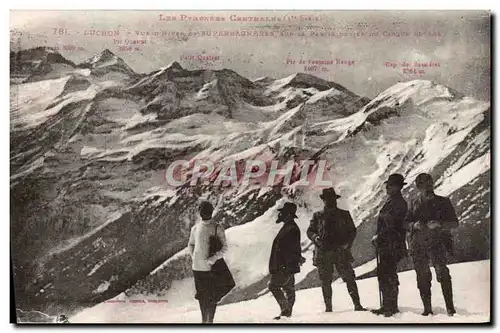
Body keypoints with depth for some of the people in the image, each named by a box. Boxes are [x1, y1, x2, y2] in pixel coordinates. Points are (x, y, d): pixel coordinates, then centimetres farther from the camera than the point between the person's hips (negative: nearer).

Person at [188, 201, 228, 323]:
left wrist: (214, 258, -19)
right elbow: (190, 244, 23)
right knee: (201, 295, 12)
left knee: (212, 295, -2)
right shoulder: (195, 228, 9)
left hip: (211, 267, -4)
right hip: (197, 267, 4)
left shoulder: (217, 228, -3)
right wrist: (193, 257, 8)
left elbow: (224, 248, -6)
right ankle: (204, 318, 25)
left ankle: (210, 319, 10)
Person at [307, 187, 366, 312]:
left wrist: (347, 243, -7)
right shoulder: (317, 216, 12)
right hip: (323, 252, 1)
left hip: (341, 252, -1)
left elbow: (352, 231, 10)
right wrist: (315, 237, -8)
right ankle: (328, 308, 10)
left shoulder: (344, 215, 10)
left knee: (349, 278, -6)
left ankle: (357, 305, -2)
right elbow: (310, 231, 13)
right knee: (325, 282, 3)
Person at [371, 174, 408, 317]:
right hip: (385, 245, 10)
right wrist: (378, 238, 12)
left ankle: (391, 306, -1)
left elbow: (392, 225, -20)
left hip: (392, 245, -10)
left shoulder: (398, 203, -12)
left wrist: (379, 237, -15)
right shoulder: (390, 202, 19)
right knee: (383, 274, 12)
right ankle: (387, 305, 19)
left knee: (389, 275, -7)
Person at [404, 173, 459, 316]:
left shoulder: (443, 202, 8)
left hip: (437, 241, -2)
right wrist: (415, 225, -9)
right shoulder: (414, 203, 14)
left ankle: (450, 307, -14)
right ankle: (427, 309, 8)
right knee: (422, 276, 2)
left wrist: (439, 224, -14)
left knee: (442, 271, -17)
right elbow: (406, 224, 13)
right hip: (418, 244, 3)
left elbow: (454, 222, 3)